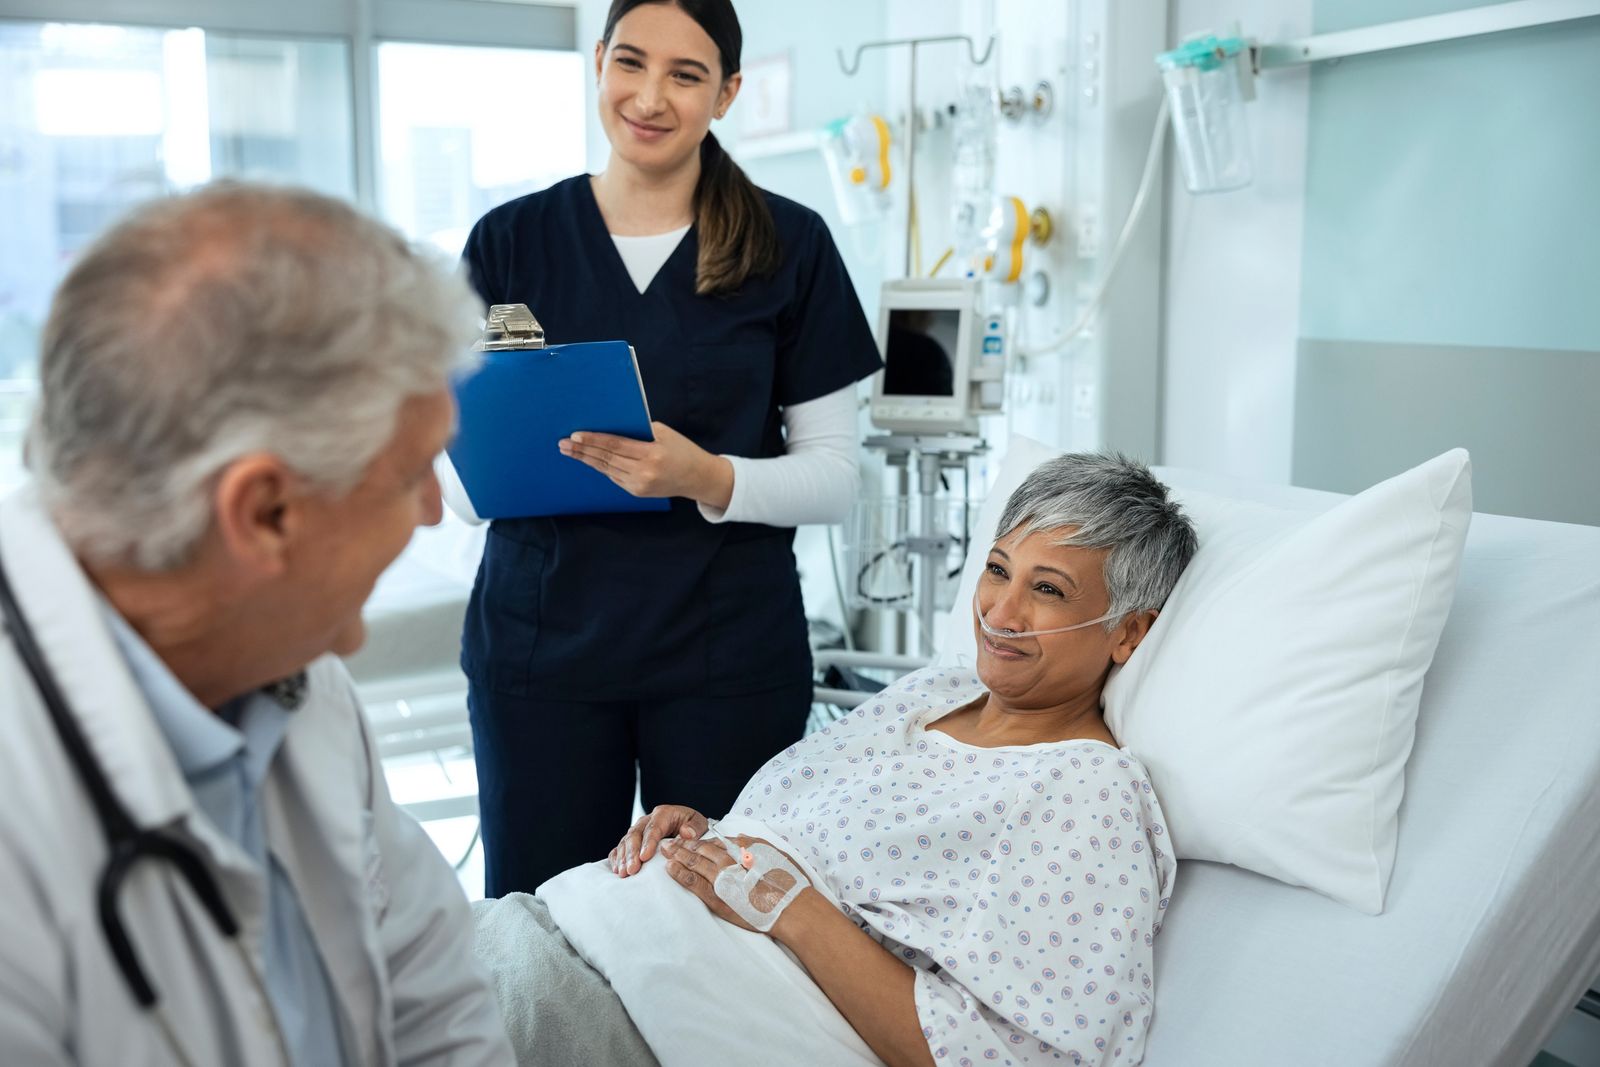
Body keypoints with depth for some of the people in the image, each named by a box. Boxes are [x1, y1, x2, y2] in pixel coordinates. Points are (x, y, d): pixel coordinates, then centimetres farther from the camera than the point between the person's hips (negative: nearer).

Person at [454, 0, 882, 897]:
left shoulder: (790, 245, 1)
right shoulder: (511, 239, 5)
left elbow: (836, 476, 0)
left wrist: (707, 478, -19)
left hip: (729, 650, -1)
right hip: (540, 643, 1)